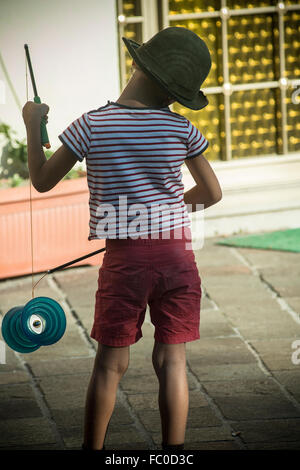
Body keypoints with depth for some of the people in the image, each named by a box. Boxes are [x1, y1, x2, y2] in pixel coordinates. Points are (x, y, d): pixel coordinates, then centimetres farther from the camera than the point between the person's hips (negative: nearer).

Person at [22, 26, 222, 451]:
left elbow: (42, 181, 1)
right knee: (171, 361, 5)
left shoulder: (92, 126, -8)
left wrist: (33, 126, 15)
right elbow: (212, 193, 6)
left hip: (124, 258, -1)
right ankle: (173, 454, 7)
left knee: (111, 363, 9)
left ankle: (92, 448, 18)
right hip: (175, 255, 1)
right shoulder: (180, 129, -4)